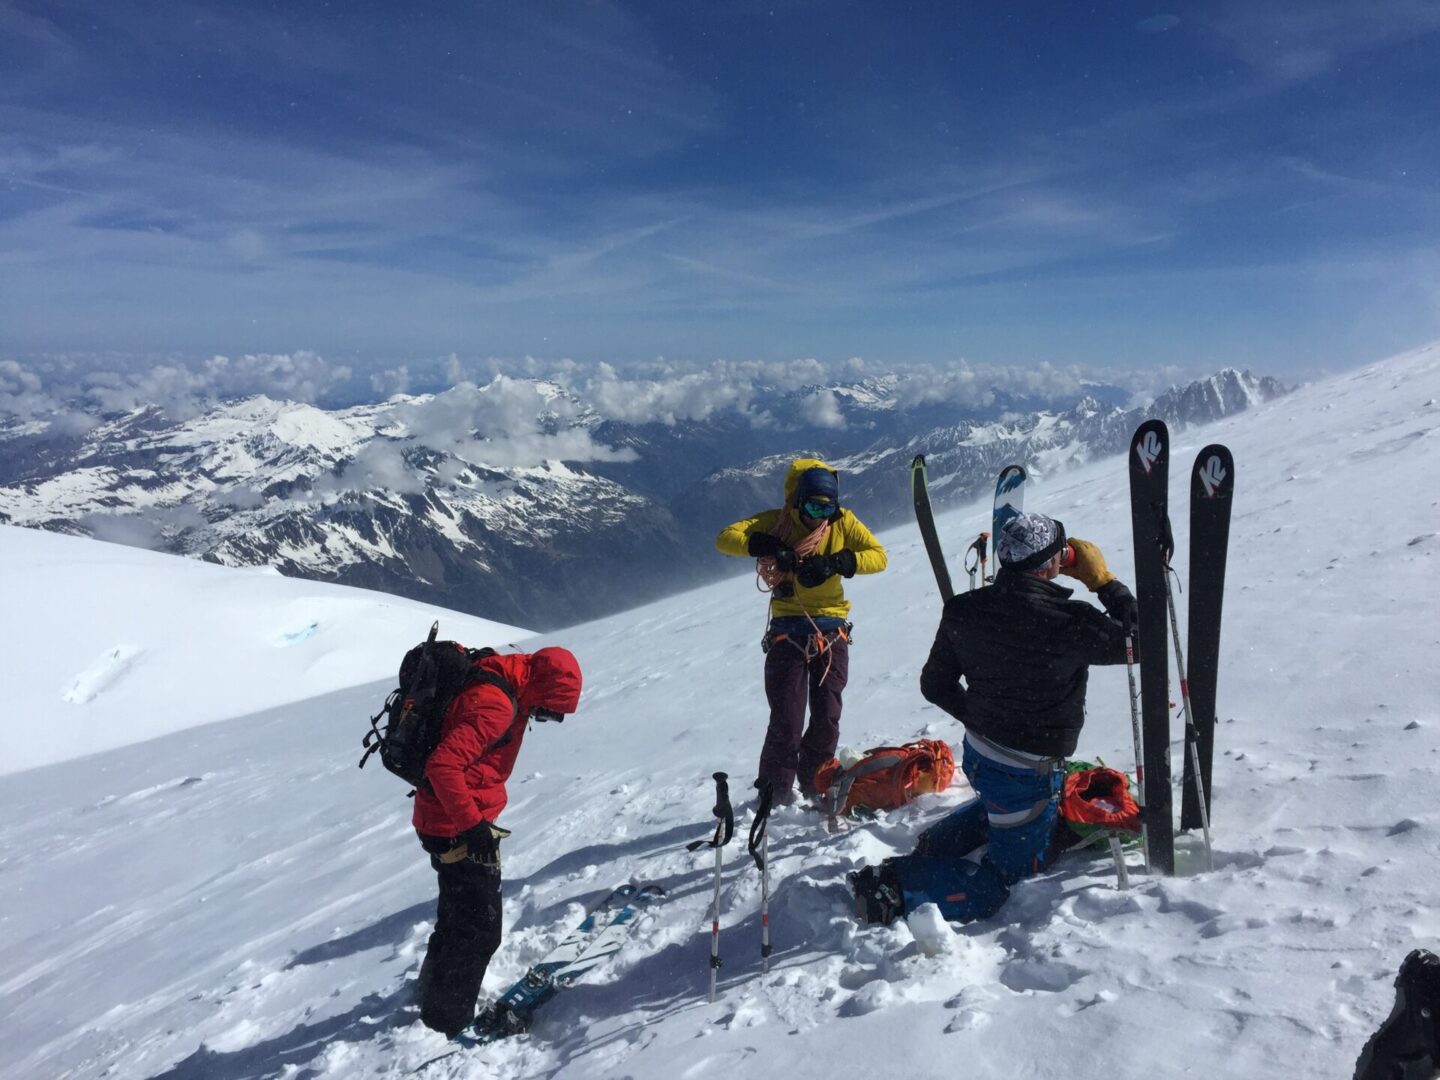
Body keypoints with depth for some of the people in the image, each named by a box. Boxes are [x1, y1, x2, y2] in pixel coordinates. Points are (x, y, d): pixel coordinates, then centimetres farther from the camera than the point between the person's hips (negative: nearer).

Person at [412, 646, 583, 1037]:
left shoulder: (500, 687, 4)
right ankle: (448, 1020, 18)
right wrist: (472, 826, -29)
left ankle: (434, 994, 46)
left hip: (448, 823, 10)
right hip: (456, 829, -10)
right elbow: (443, 765, -33)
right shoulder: (493, 705, -27)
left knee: (458, 917, 27)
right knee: (480, 929, 2)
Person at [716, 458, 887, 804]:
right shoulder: (776, 522, -4)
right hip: (788, 632, -2)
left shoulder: (843, 522, 0)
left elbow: (878, 556, -8)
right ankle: (774, 791, 13)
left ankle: (816, 788, 26)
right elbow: (726, 538, -12)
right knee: (786, 720, -4)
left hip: (832, 632, 2)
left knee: (827, 717, 7)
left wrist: (835, 562, -24)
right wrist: (768, 546, -28)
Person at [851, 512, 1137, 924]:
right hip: (1027, 772, -6)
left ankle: (932, 847, 23)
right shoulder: (1070, 621, -26)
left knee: (1001, 806, 39)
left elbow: (934, 685, 2)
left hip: (977, 754, 7)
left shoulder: (964, 611, -8)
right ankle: (897, 884, -8)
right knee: (1002, 883, 10)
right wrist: (1104, 581, 0)